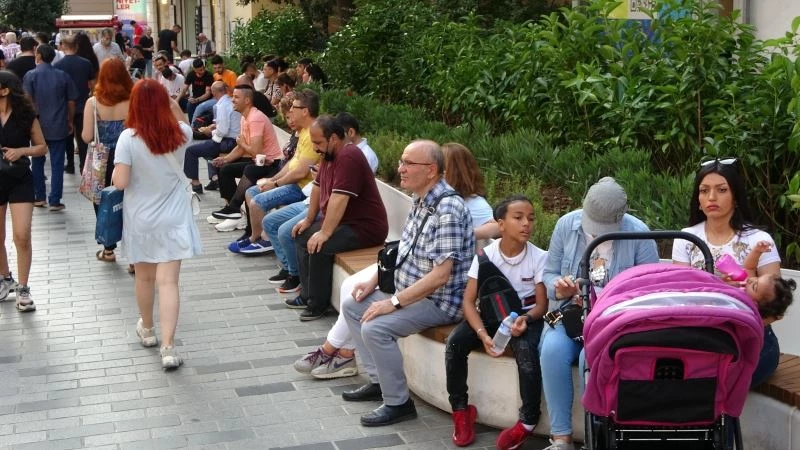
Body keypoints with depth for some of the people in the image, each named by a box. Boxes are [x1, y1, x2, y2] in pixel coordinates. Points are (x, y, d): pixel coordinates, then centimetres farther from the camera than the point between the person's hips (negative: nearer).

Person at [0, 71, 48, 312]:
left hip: (20, 181, -2)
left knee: (22, 236, -8)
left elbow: (42, 147, 2)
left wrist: (21, 150, -15)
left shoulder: (26, 115, -6)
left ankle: (22, 289, 6)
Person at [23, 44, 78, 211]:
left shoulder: (31, 76, -6)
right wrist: (70, 121, 13)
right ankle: (54, 201, 2)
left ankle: (39, 197, 21)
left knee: (37, 162, 15)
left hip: (38, 126, 0)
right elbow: (71, 102, 3)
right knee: (57, 164, 3)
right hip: (59, 127, 0)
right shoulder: (63, 76, 0)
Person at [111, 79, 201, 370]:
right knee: (168, 282, -3)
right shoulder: (181, 133, -7)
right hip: (173, 219, 1)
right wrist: (165, 103, 14)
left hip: (141, 220, 0)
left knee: (144, 277, 20)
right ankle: (168, 347, -11)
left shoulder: (129, 138, -16)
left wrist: (117, 169, 2)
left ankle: (147, 329, 41)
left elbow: (120, 182, -17)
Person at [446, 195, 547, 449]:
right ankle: (461, 410, -6)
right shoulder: (486, 255, -7)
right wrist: (483, 333, -25)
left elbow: (542, 304, -6)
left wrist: (526, 319, -29)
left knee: (525, 349, -35)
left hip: (525, 316, -2)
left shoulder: (539, 257, -10)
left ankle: (529, 421, -19)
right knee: (455, 342, -24)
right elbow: (469, 300, -9)